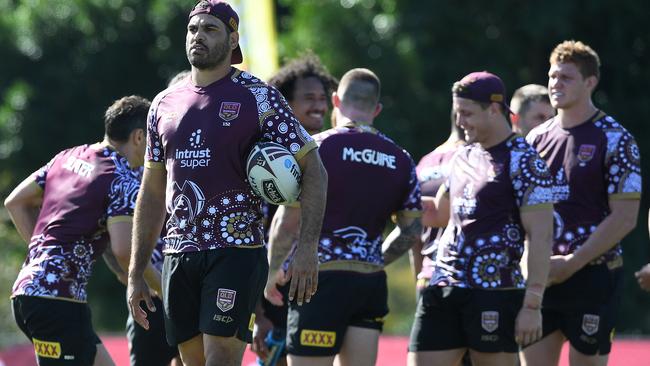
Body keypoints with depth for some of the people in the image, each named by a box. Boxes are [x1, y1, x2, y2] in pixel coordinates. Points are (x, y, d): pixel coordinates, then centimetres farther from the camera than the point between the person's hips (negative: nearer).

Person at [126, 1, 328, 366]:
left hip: (237, 251, -6)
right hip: (179, 254, 6)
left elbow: (313, 170, -3)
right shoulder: (164, 104, 13)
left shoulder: (258, 98, -3)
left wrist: (307, 248, -14)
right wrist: (136, 274, 14)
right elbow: (152, 193, 18)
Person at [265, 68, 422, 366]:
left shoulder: (317, 147, -7)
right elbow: (412, 230, 14)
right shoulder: (401, 159, 9)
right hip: (371, 283, 5)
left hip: (322, 278, -5)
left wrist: (273, 271, 5)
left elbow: (287, 221, -9)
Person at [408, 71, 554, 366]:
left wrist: (532, 305, -18)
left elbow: (539, 237, -13)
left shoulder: (523, 160, -8)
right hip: (443, 288, 7)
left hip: (494, 294, -7)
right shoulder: (463, 157, 16)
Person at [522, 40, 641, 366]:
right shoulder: (536, 138, 11)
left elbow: (624, 218, -12)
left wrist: (570, 264, -16)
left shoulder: (614, 140, -6)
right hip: (538, 277, 5)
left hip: (592, 276, -5)